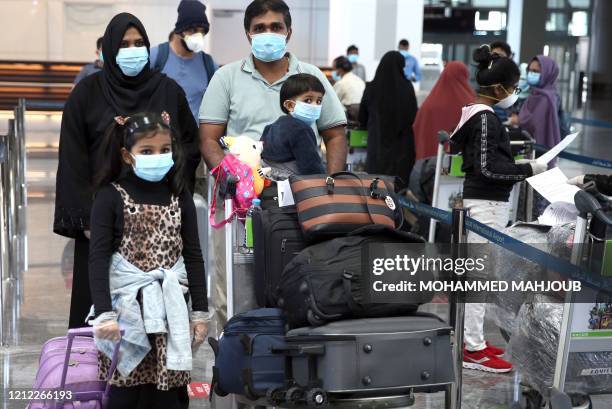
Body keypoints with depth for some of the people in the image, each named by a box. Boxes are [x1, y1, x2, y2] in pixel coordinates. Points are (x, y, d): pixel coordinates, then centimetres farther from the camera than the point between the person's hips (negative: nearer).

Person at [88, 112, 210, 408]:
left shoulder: (179, 196, 7)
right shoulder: (111, 196, -3)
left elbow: (193, 256, 10)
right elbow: (98, 258, -7)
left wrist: (200, 311, 7)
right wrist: (104, 314, -16)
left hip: (171, 307, 3)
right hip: (128, 305, -3)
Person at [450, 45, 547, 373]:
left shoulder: (474, 113, 11)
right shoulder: (487, 119, -17)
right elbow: (488, 168, -20)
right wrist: (527, 169, -17)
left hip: (482, 200, 10)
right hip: (487, 203, -10)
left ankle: (471, 338, 24)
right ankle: (473, 351, -1)